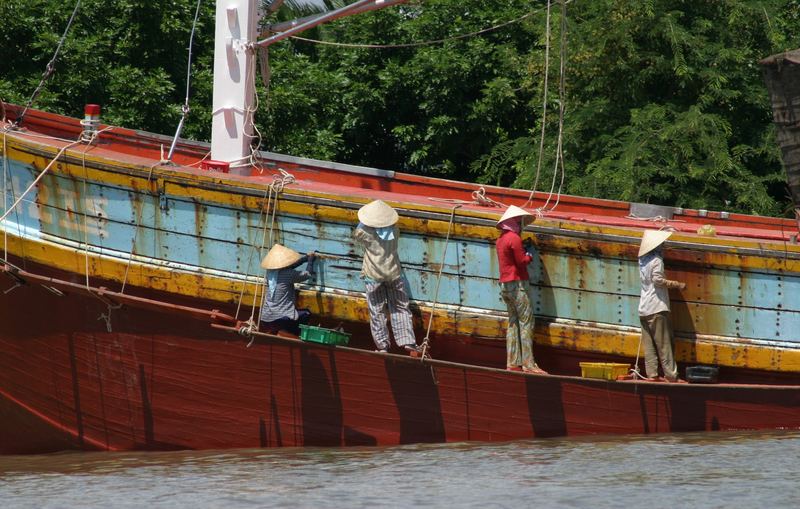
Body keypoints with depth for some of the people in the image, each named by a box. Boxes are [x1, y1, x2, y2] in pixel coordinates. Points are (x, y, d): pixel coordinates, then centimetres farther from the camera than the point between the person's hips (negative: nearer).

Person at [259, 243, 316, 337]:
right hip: (283, 318, -7)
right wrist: (310, 259, 19)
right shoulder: (288, 274, -14)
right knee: (307, 314, 15)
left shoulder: (269, 272, 5)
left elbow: (288, 266, 20)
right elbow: (308, 273, 1)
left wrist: (306, 257, 25)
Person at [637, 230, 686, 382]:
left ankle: (651, 374, 1)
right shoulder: (656, 260, -11)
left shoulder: (642, 259, 13)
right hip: (657, 308, -7)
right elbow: (657, 279, -21)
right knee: (664, 344, -5)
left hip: (644, 309, 7)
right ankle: (671, 374, -4)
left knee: (649, 344, 4)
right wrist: (676, 284, -15)